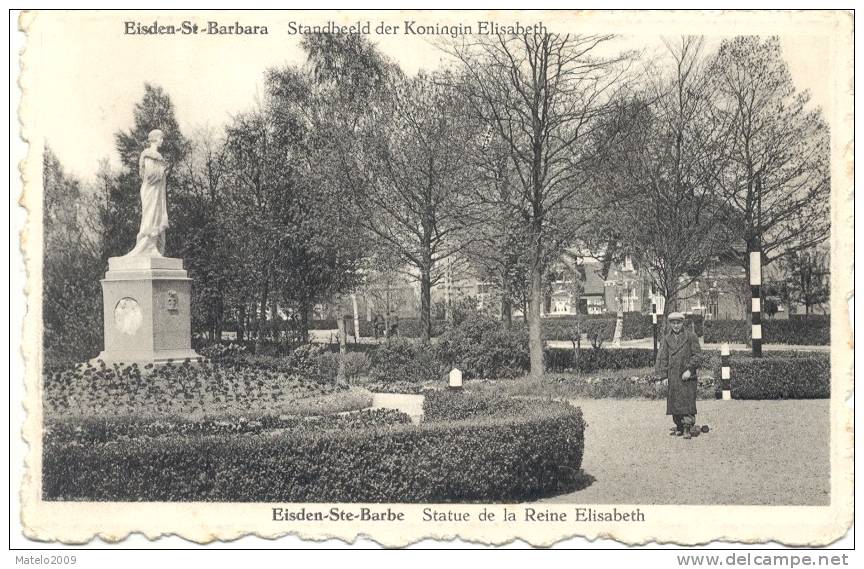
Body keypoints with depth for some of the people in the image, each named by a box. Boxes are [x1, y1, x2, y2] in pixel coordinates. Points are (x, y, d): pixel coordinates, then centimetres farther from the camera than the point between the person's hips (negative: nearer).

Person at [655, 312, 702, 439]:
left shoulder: (691, 336, 1)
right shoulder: (666, 338, 10)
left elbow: (697, 355, -2)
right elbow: (662, 357, 9)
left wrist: (689, 370, -12)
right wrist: (663, 374, -1)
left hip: (687, 376, -4)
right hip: (672, 376, 4)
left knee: (687, 401, -9)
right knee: (674, 403, 6)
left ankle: (688, 428, -7)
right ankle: (679, 427, 16)